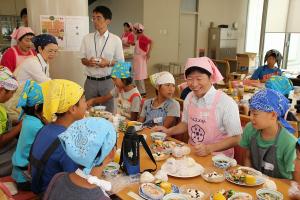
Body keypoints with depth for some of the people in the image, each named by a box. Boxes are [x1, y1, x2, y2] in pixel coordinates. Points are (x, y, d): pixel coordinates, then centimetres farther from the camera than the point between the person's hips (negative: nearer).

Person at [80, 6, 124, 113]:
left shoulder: (116, 40, -2)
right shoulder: (87, 38, 3)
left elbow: (120, 62, 2)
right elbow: (82, 59, 9)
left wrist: (108, 63, -17)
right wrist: (88, 62, -14)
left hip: (107, 81, -1)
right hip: (90, 81, 2)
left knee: (108, 111, 8)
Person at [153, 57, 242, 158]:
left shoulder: (226, 103, -16)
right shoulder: (189, 97, 3)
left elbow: (236, 138, -11)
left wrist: (209, 148, -21)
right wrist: (168, 131, 5)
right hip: (191, 153, 6)